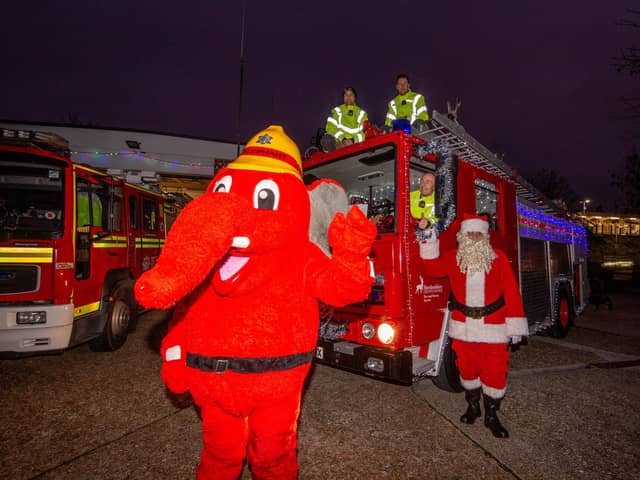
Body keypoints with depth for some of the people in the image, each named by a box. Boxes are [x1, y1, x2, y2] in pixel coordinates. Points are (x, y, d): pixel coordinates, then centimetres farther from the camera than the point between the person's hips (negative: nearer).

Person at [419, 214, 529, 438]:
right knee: (467, 368, 14)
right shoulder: (454, 258, 3)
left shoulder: (499, 258, -4)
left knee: (494, 371, 4)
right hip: (463, 327, 2)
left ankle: (491, 415, 24)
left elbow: (512, 294, -4)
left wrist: (515, 331, -6)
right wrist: (429, 242, -8)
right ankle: (472, 405, 37)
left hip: (493, 328, -2)